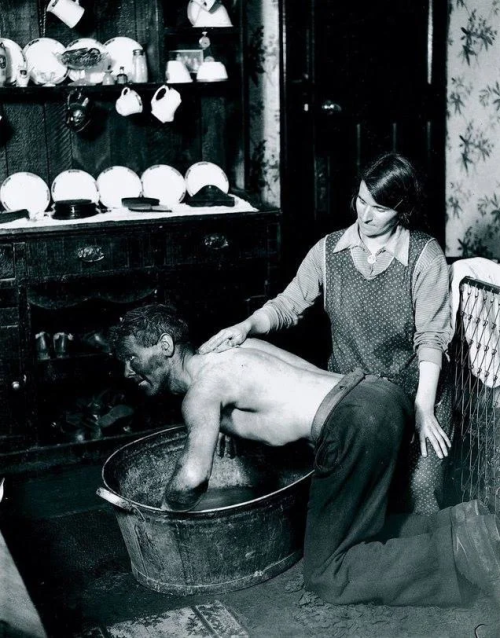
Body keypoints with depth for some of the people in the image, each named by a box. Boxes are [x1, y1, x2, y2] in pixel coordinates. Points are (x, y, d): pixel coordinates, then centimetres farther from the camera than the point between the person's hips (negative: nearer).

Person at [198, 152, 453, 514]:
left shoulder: (425, 255, -10)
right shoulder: (330, 250, 0)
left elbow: (430, 336, -12)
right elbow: (288, 305, 1)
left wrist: (423, 408, -17)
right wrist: (247, 326, -19)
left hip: (414, 393, -2)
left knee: (419, 493, -9)